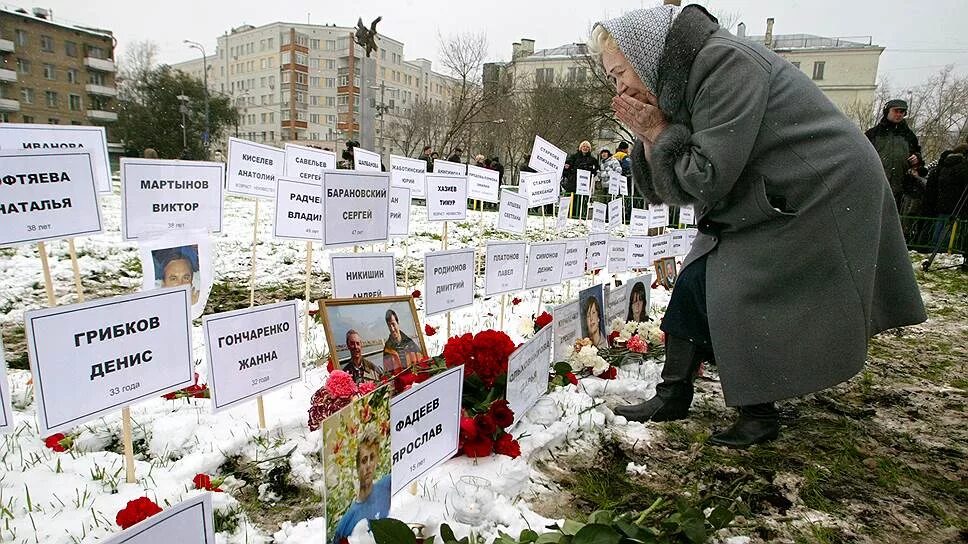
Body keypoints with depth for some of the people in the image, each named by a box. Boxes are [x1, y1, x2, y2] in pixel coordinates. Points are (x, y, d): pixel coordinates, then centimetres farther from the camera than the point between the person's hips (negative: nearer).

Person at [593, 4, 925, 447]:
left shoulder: (726, 63, -22)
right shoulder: (678, 81, 4)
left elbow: (708, 178, -26)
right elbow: (670, 189, 3)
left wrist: (658, 132, -17)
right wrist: (649, 139, -12)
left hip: (822, 194, -9)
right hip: (762, 203, 9)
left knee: (743, 298, -9)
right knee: (694, 284, 4)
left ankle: (760, 416, 10)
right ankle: (673, 396, 14)